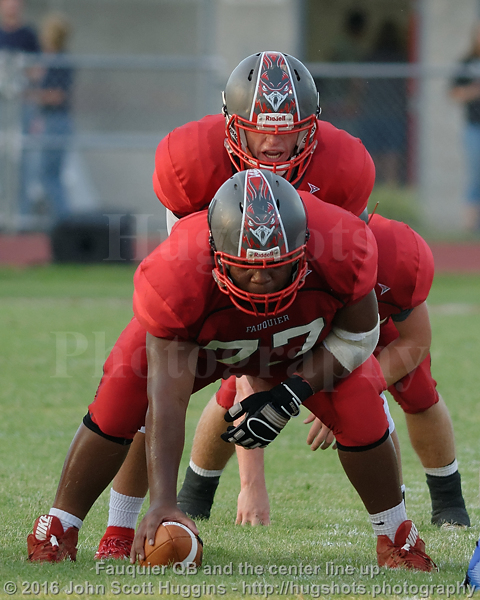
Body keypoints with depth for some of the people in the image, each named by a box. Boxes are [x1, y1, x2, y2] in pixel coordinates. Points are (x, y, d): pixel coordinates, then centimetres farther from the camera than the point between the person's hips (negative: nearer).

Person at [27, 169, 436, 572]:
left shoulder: (342, 250, -41)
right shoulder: (177, 277, -44)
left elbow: (356, 338, -19)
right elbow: (168, 401, -42)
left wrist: (293, 394, -31)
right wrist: (163, 502, -49)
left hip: (302, 345, 1)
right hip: (197, 340, -1)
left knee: (360, 411, -17)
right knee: (118, 405, -18)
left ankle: (398, 540, 9)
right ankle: (56, 533, 2)